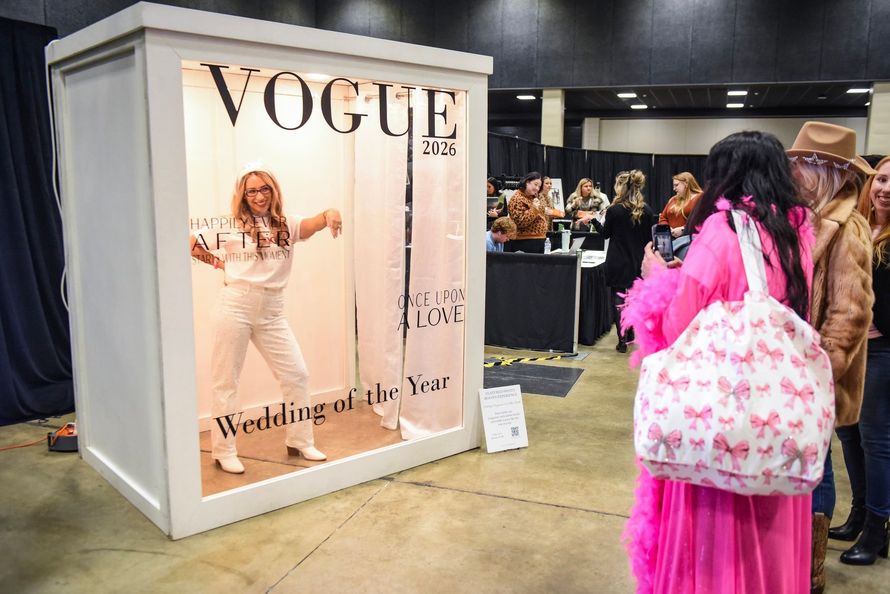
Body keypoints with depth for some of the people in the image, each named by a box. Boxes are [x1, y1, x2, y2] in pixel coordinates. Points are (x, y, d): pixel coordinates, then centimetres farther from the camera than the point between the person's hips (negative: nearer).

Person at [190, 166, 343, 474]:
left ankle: (300, 442, 23)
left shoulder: (286, 226, 6)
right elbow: (189, 244, 4)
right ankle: (224, 452, 19)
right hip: (236, 306, -3)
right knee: (226, 381, 6)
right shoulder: (230, 227, 0)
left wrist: (329, 214, -33)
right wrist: (218, 263, -2)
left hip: (272, 311, 3)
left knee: (297, 375, 6)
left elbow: (313, 224, -12)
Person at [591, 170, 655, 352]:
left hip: (617, 263, -4)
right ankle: (630, 334, 28)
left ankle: (622, 341, 3)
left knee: (619, 299, 4)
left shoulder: (614, 210, -13)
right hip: (638, 262, 4)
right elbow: (650, 238, 3)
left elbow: (605, 233, -1)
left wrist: (593, 220, 14)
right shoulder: (646, 211, -3)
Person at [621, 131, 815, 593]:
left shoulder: (723, 226, -14)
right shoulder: (798, 230, 5)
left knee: (715, 529, 8)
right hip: (777, 396, 7)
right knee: (768, 527, 19)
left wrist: (660, 277, 3)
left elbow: (681, 324, -16)